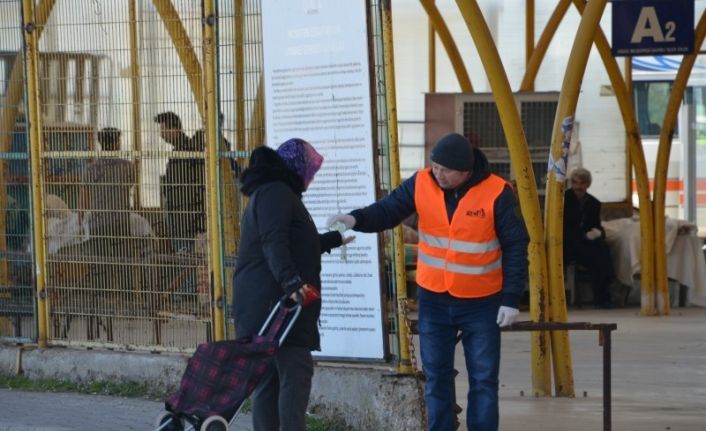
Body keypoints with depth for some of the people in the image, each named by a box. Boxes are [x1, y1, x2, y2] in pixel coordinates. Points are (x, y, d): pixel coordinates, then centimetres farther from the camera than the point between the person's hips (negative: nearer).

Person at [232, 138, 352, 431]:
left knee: (270, 375, 9)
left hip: (259, 302, 11)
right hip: (274, 299, -11)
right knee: (296, 370, -15)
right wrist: (291, 281, -35)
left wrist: (334, 239, 48)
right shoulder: (277, 192, -8)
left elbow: (294, 244, 37)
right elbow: (274, 243, -23)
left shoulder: (266, 192, 26)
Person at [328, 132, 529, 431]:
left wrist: (511, 299, -13)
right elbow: (388, 211, -7)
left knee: (483, 381, 2)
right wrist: (356, 219, -29)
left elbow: (516, 246, -10)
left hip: (481, 304, -3)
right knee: (436, 379, 8)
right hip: (433, 298, 3)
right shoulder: (421, 184, -7)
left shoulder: (496, 193, -16)